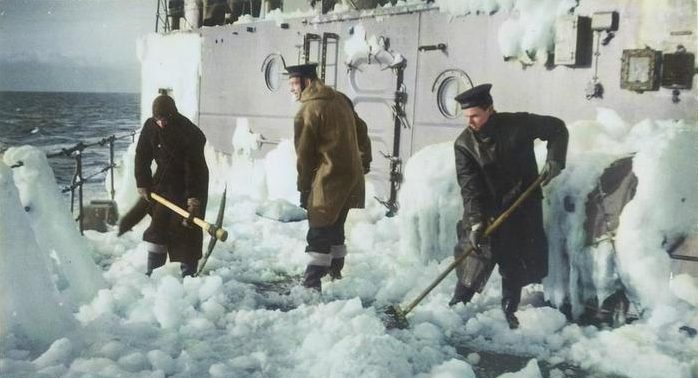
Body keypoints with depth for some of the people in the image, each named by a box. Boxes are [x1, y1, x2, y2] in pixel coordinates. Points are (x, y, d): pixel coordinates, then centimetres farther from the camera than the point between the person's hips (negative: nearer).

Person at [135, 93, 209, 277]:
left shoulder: (190, 133, -25)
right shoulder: (150, 127, -8)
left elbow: (194, 167, -26)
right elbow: (142, 156, 2)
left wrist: (193, 196, -30)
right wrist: (143, 183, -2)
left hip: (190, 184, -5)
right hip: (164, 181, 5)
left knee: (186, 229, -8)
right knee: (157, 226, 7)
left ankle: (188, 273, 1)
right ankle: (152, 272, 17)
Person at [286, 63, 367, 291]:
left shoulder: (307, 111, -14)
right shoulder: (341, 99, 10)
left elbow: (304, 155, -8)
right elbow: (360, 130, 18)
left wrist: (303, 188, 2)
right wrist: (364, 160, 26)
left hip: (328, 179, -8)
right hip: (352, 175, 8)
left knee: (319, 232, -4)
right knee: (336, 227, 20)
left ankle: (311, 284, -6)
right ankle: (335, 275, 29)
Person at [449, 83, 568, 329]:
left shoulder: (517, 124, -13)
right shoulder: (464, 144, -10)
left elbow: (557, 128, 0)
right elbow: (469, 187, -15)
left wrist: (554, 159, -14)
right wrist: (476, 221, -25)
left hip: (523, 209, 0)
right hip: (486, 211, 0)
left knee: (516, 265, 6)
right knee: (474, 261, -6)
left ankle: (509, 313, 20)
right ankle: (455, 309, 6)